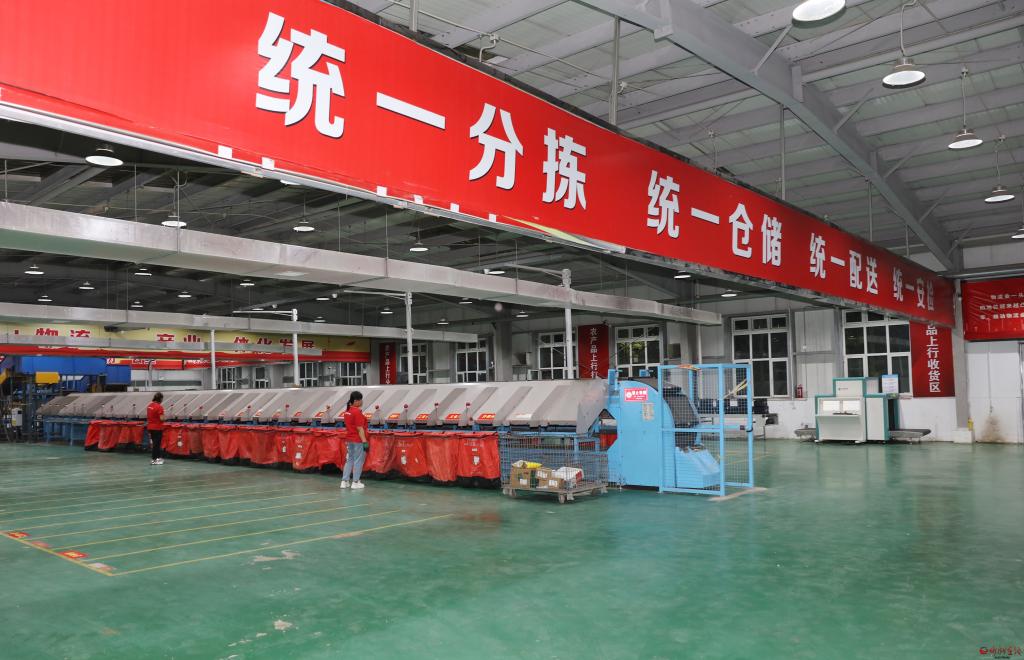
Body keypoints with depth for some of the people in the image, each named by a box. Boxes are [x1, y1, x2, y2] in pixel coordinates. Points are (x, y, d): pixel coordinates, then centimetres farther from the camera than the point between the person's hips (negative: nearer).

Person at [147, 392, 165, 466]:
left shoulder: (149, 406, 6)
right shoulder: (159, 407, -18)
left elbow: (147, 416, 14)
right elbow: (161, 418, -21)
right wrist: (164, 417, -1)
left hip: (150, 427, 8)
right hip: (157, 428, -8)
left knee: (154, 443, 16)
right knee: (156, 444, 1)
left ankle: (158, 457, 25)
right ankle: (154, 460, 5)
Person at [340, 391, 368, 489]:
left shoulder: (347, 410, 8)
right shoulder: (357, 412, -18)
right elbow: (359, 428, -19)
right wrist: (364, 441, -17)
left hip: (349, 438, 9)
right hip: (358, 440, -9)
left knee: (349, 460, 15)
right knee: (358, 461, 1)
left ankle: (344, 481, 17)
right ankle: (355, 482, 6)